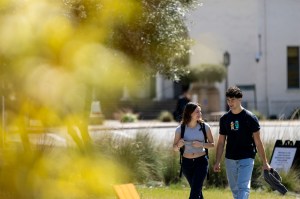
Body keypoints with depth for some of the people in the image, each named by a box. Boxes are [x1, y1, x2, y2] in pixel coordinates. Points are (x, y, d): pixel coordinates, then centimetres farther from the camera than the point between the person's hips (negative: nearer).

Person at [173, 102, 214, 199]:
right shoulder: (180, 129, -6)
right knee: (197, 191, 16)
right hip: (186, 162, 2)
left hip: (201, 162, -2)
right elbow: (174, 148, 3)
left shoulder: (205, 127, -6)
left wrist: (201, 144, -17)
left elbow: (212, 144, 3)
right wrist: (179, 145, -21)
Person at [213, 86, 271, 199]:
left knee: (243, 187, -16)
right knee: (235, 189, 10)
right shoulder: (224, 119, 7)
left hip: (246, 159, -5)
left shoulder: (250, 117, -5)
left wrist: (264, 163, -5)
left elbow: (258, 142, -5)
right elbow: (221, 142, 13)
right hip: (230, 160, 5)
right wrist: (217, 162, 9)